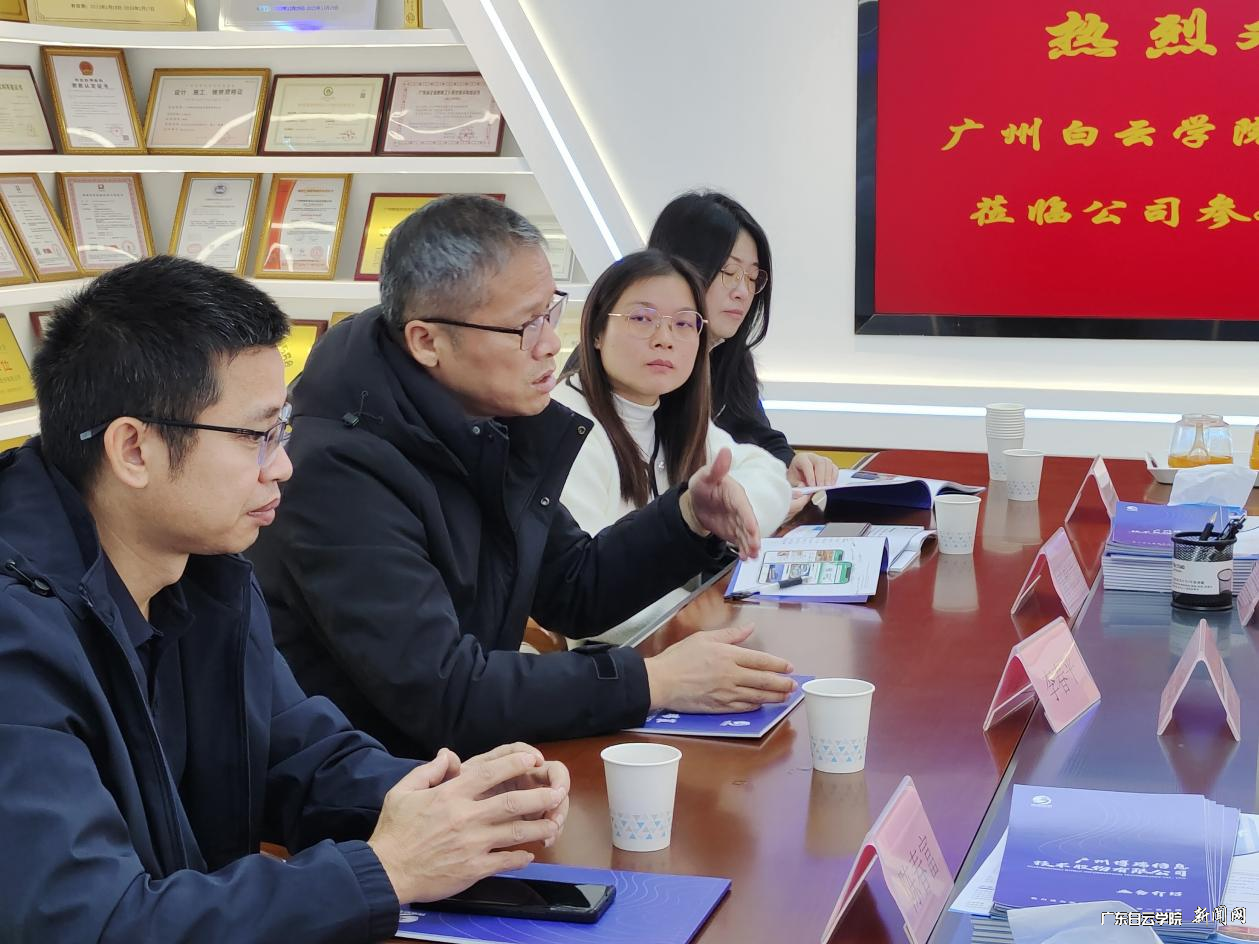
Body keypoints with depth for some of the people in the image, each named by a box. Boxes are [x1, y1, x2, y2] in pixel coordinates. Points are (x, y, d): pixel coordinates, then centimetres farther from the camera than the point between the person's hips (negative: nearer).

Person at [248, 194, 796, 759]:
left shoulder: (493, 422, 3)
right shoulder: (341, 467, -23)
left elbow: (573, 595, 15)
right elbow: (440, 692, -28)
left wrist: (688, 518, -2)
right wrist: (653, 681, -24)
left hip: (472, 749, 8)